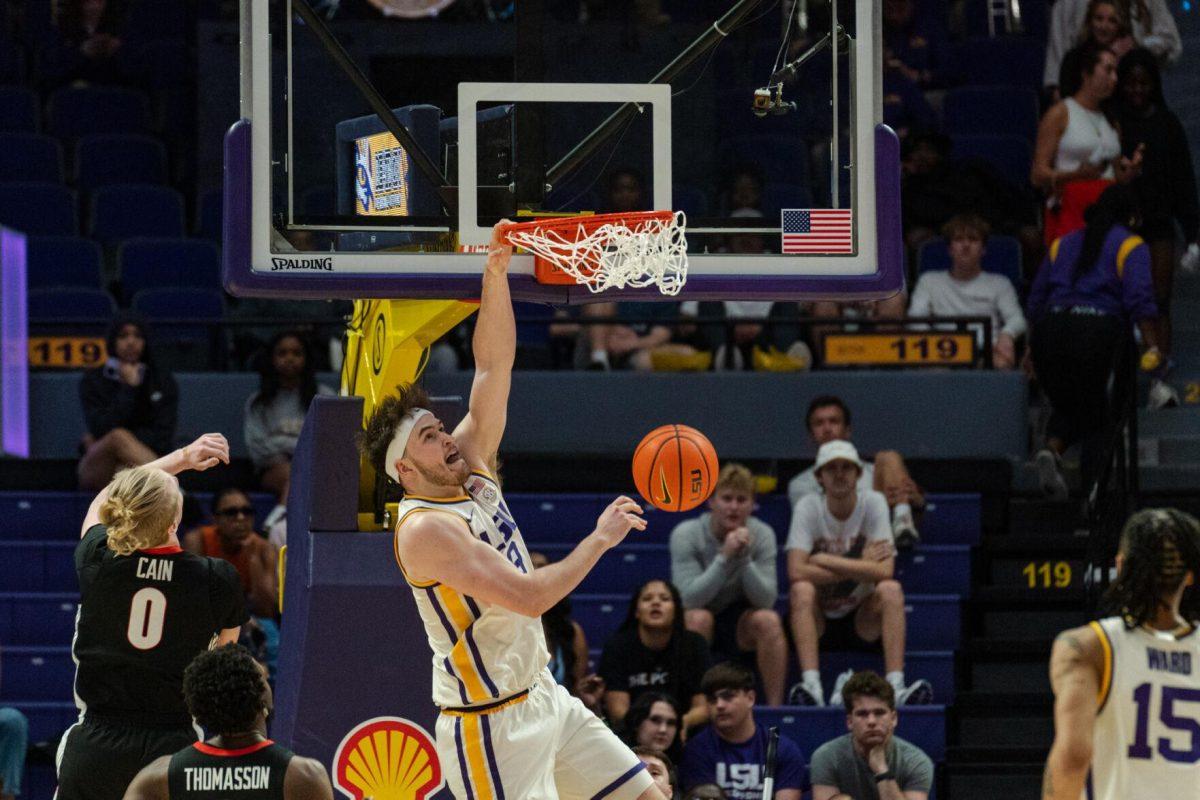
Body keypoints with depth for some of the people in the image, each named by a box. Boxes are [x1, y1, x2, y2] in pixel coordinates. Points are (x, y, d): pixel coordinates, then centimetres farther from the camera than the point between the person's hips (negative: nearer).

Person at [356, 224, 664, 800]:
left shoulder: (471, 469, 4)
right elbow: (530, 596, -27)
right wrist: (600, 539, -17)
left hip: (544, 695, 9)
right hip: (491, 724, -9)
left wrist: (496, 275, -8)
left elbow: (493, 365, 4)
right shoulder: (425, 529, -20)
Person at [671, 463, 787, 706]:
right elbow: (689, 598, -27)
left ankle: (775, 707, -24)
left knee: (768, 620, -29)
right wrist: (724, 558, -35)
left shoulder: (762, 535, -9)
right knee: (699, 618, -35)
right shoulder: (686, 534, -16)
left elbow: (766, 600, -18)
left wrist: (745, 558, -32)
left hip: (739, 626, 2)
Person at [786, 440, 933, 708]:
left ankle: (896, 687, -36)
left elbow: (885, 571, -19)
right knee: (802, 589, -30)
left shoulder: (873, 503, -7)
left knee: (891, 589, -26)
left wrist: (824, 560, -19)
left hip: (863, 618, 0)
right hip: (818, 619, 0)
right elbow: (796, 572, -22)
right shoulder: (808, 507, -8)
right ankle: (811, 687, -41)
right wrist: (859, 567, -19)